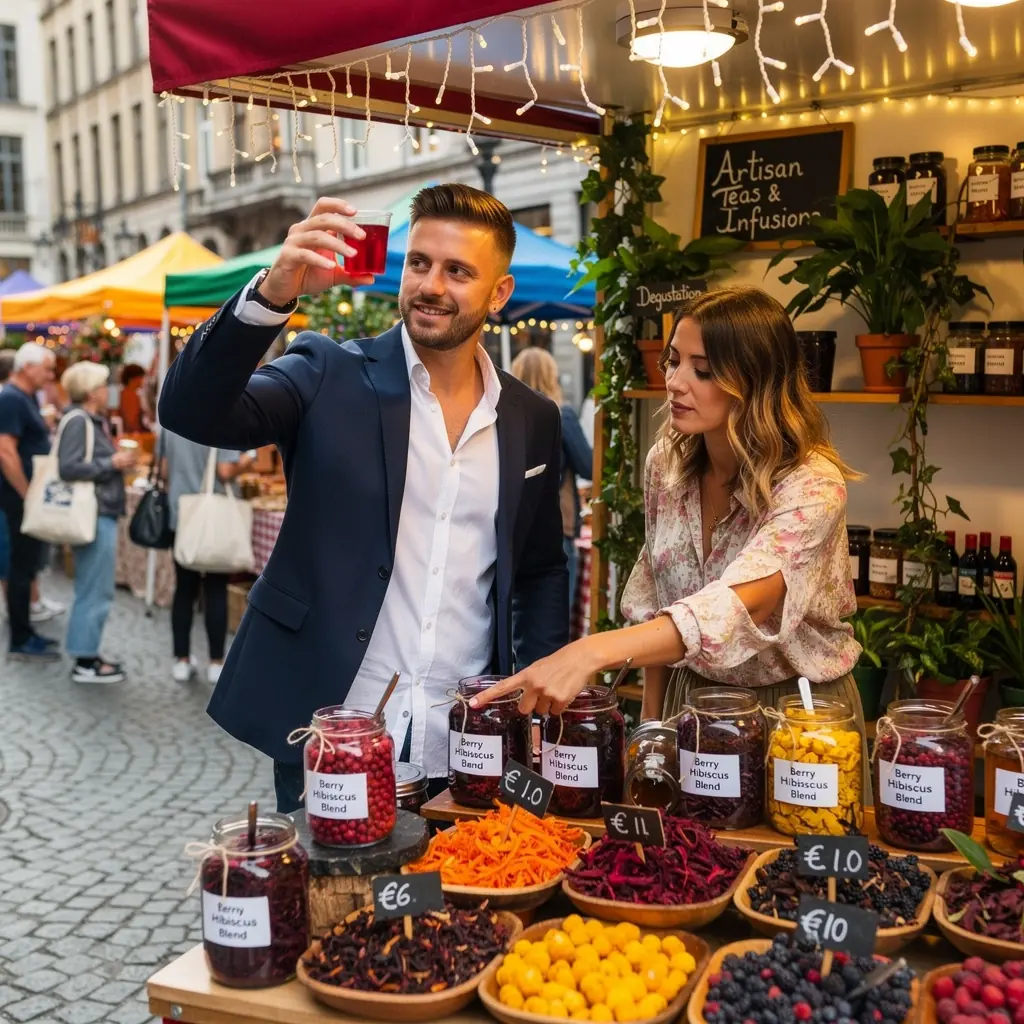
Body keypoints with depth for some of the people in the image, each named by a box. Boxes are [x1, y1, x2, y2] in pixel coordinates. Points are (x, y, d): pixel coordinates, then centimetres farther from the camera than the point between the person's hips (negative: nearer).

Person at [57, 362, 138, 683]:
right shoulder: (77, 420, -14)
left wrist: (119, 462, 4)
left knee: (94, 590, 15)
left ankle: (87, 654, 24)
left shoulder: (94, 420, 15)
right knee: (95, 591, -4)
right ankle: (85, 663, 4)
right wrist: (112, 464, -17)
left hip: (101, 515, 10)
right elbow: (69, 468, -23)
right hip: (93, 517, -10)